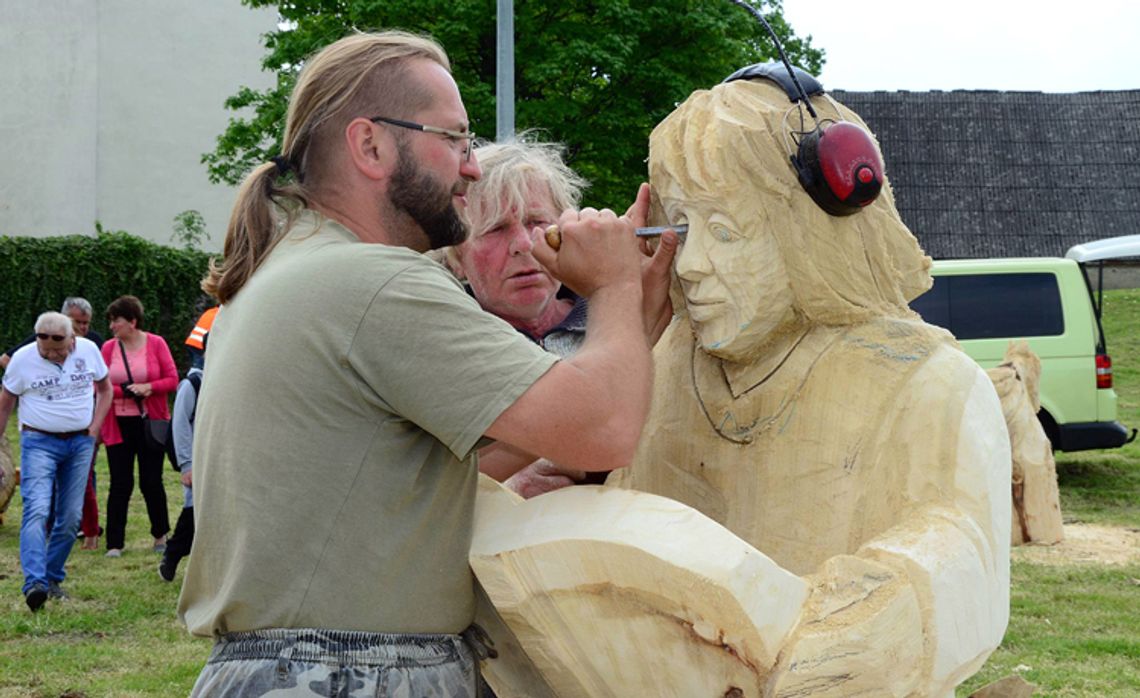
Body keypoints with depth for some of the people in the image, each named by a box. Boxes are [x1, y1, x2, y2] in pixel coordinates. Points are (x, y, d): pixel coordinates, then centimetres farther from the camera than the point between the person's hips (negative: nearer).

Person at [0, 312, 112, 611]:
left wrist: (94, 428, 3)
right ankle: (34, 583, -28)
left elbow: (105, 388, 14)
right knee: (37, 510, -18)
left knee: (71, 517, 5)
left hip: (80, 443, 3)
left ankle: (53, 578, 19)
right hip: (39, 443, -3)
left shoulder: (88, 350, -1)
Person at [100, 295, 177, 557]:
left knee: (151, 482, 5)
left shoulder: (156, 343, -2)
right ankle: (114, 543, 4)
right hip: (118, 426, 1)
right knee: (120, 484, 0)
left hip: (150, 424, -1)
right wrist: (126, 390, -16)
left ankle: (161, 536, 23)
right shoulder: (108, 348, 2)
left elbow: (172, 380, -4)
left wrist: (148, 387, -19)